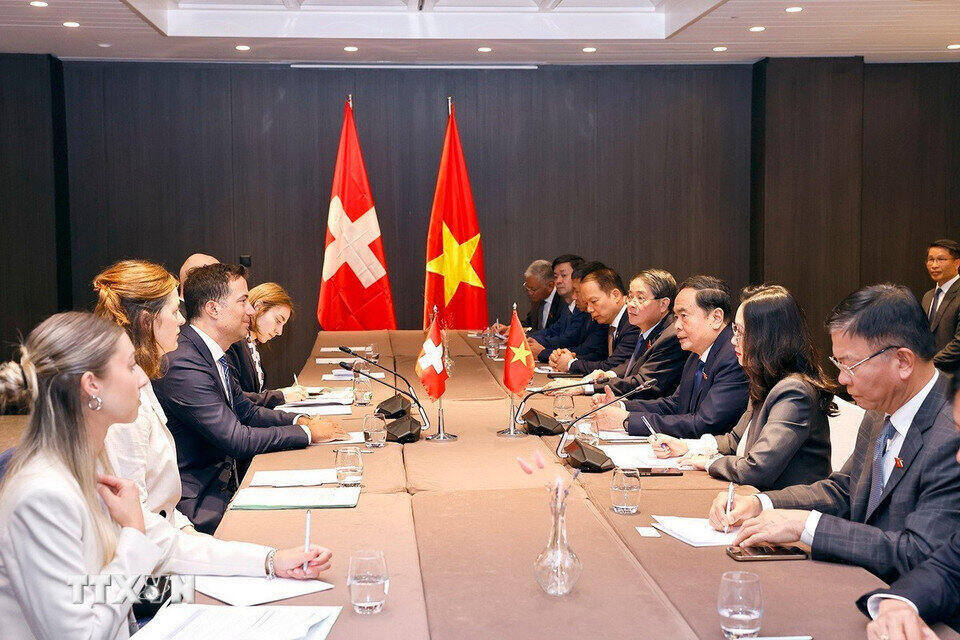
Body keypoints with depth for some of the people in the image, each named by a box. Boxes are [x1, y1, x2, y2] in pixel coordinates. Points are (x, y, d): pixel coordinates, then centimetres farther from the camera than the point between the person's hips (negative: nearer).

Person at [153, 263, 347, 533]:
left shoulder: (211, 354, 8)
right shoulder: (183, 366, -23)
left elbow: (246, 410, 19)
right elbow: (237, 440, -23)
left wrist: (300, 420, 3)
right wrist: (308, 432, -13)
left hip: (225, 478, 9)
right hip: (196, 500, -9)